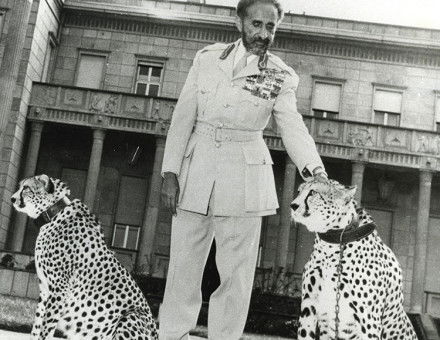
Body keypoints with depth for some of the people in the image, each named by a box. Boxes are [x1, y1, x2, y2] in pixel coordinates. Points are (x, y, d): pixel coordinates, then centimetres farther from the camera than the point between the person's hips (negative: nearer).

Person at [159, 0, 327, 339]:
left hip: (244, 180, -1)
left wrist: (316, 171, -29)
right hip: (196, 170, 1)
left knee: (237, 269, 2)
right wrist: (170, 172, -3)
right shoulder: (207, 57, 4)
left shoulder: (281, 77, 0)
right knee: (184, 263, 7)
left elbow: (293, 127, -11)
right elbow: (183, 116, 3)